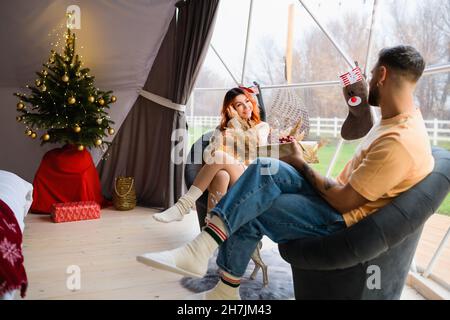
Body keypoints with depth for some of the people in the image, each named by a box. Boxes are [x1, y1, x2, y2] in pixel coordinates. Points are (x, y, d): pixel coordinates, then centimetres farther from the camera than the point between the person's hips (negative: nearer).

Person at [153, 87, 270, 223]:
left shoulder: (262, 127, 18)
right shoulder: (222, 129, 21)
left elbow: (257, 150, -4)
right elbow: (208, 156, 6)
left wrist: (236, 121, 2)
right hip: (225, 179, 2)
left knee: (220, 157, -33)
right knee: (221, 175, -38)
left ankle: (183, 206, -35)